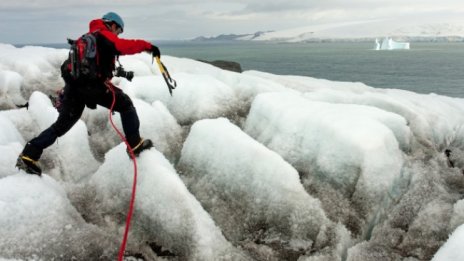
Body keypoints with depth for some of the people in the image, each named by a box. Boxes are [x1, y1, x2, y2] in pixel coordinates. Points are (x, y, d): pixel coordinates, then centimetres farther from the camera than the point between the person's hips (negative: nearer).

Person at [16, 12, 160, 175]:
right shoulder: (106, 37, 4)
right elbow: (129, 46, -3)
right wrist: (149, 46, 9)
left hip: (73, 85, 8)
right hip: (92, 85, -7)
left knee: (61, 125, 14)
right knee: (126, 105, 8)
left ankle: (28, 155, 9)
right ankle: (135, 145, 7)